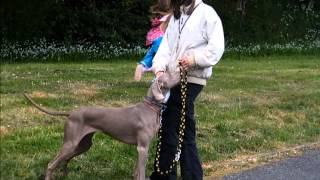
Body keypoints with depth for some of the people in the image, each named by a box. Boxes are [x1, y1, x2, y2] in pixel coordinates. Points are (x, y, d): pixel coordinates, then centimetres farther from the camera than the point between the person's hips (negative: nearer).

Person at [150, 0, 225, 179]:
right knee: (168, 126, 11)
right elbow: (166, 45, 9)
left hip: (190, 80, -7)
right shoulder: (176, 16, 18)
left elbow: (217, 46, -11)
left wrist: (195, 59, -23)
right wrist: (160, 67, -7)